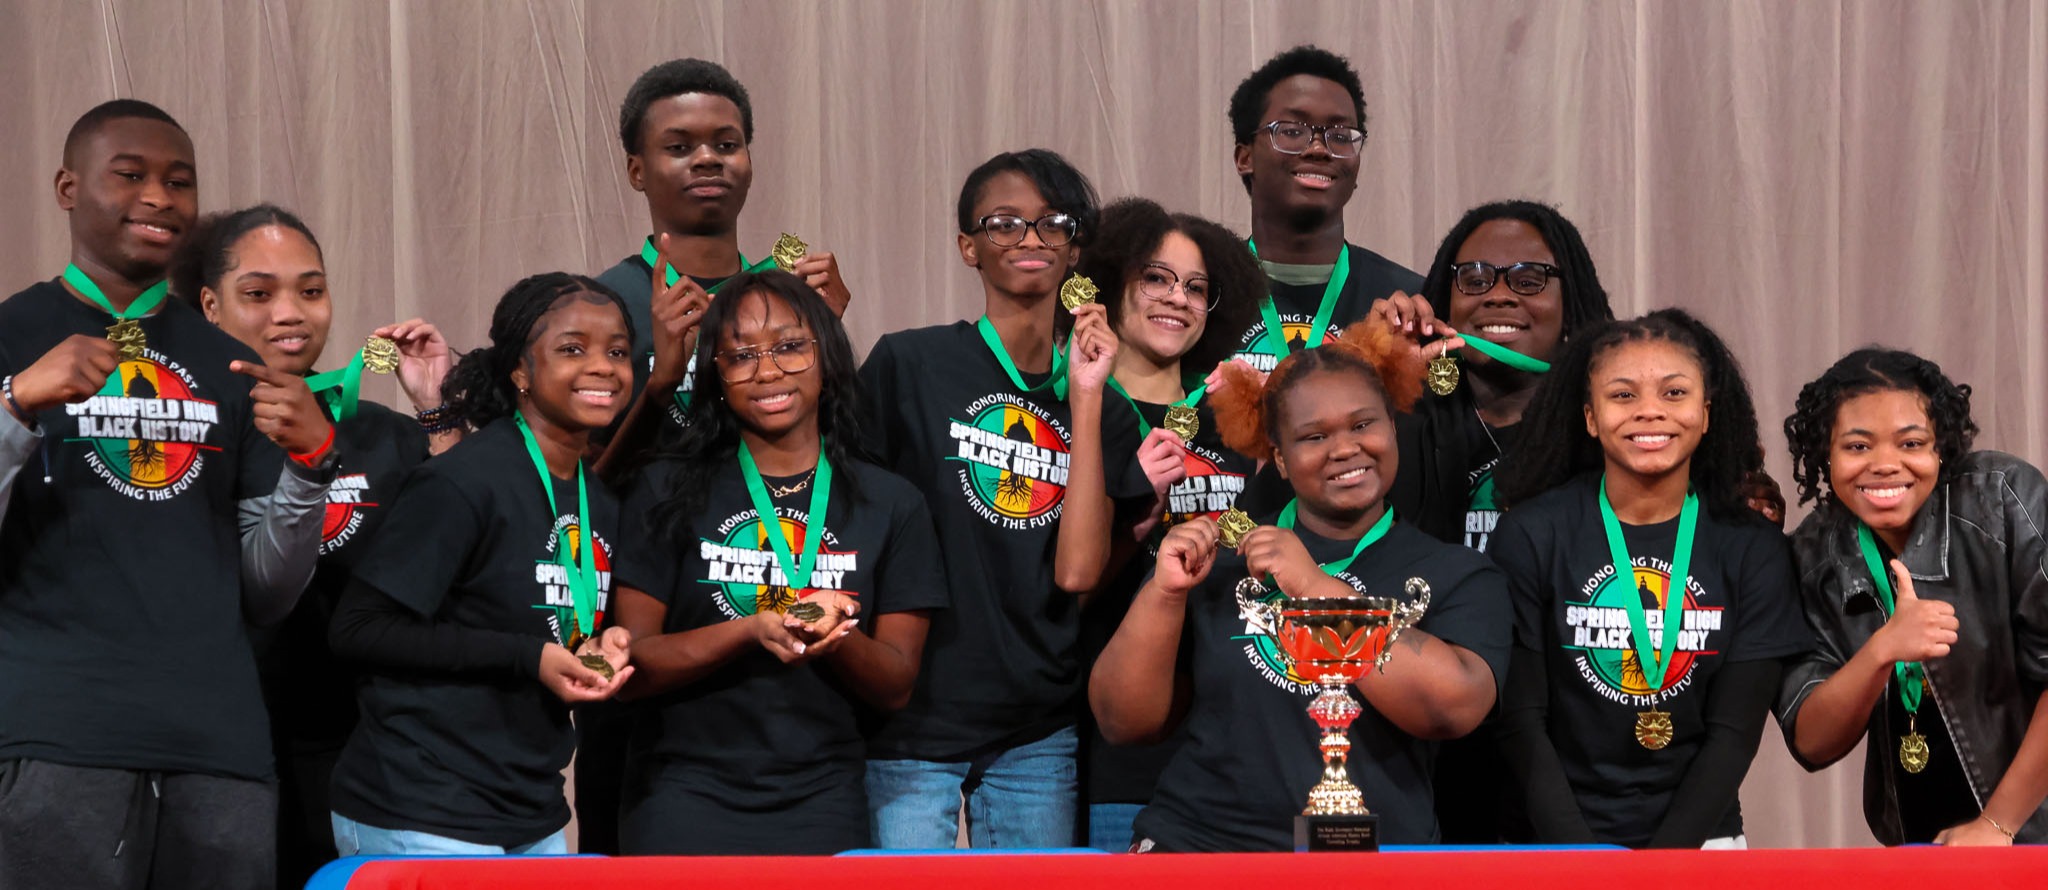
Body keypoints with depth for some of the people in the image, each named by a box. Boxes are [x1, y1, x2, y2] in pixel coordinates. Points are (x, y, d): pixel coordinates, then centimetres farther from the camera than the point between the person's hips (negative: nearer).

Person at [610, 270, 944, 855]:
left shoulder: (892, 505, 6)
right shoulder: (670, 492, 2)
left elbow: (895, 687, 4)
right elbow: (630, 668, -4)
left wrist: (835, 634, -17)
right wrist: (752, 631, -19)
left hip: (823, 801, 1)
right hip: (686, 797, -1)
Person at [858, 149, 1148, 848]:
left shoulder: (1099, 405, 8)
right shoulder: (908, 364, -3)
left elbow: (1078, 571, -6)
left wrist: (1084, 398, -7)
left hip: (1039, 731, 4)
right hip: (912, 722, -3)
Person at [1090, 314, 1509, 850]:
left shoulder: (1460, 578, 7)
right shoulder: (1223, 556, 10)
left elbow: (1454, 708, -12)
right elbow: (1125, 722, 9)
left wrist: (1318, 588, -12)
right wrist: (1164, 594, -5)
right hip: (1194, 840, 1)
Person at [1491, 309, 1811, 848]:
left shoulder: (1753, 551, 0)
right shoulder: (1530, 536, -4)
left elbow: (1735, 732, -2)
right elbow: (1520, 721, -6)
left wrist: (1663, 854, -12)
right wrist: (1576, 854, -15)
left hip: (1694, 831, 1)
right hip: (1556, 831, -1)